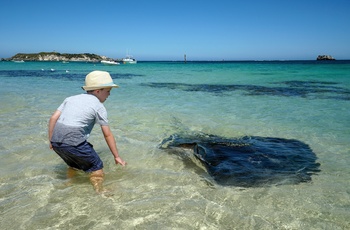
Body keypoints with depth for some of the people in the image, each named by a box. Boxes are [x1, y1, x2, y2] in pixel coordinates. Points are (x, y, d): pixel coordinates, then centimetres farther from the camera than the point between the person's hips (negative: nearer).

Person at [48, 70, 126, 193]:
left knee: (75, 164, 31)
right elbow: (107, 135, 3)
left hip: (56, 141, 7)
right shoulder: (98, 106, 1)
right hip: (73, 142, -7)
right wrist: (117, 156, 9)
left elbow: (53, 118, 11)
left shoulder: (71, 98, 17)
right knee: (97, 166, 11)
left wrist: (51, 141, 19)